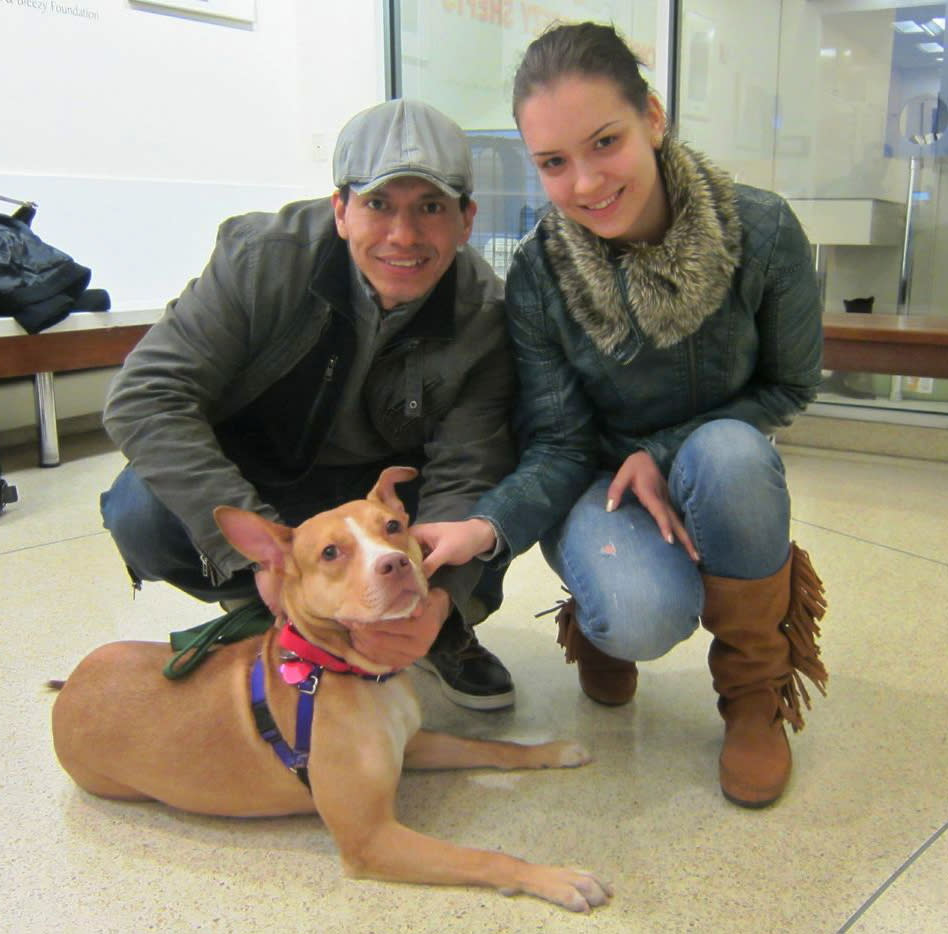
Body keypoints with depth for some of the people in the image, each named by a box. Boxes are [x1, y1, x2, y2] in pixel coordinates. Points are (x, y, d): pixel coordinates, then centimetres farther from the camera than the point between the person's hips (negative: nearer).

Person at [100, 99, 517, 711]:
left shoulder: (486, 316, -19)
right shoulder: (262, 255, -24)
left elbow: (463, 480, -23)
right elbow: (145, 396, -27)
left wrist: (438, 598, -45)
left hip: (391, 489, 1)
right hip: (252, 485, 0)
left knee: (507, 468, -26)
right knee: (141, 512, -31)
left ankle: (446, 633, 2)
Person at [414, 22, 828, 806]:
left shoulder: (763, 232, -17)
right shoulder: (537, 275, -16)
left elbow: (790, 387, -5)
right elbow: (558, 447, -13)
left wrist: (664, 454, -18)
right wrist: (488, 526, -34)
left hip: (724, 476, 2)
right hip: (602, 486, -1)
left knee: (728, 452, -36)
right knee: (642, 617, -34)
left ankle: (756, 692, -10)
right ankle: (600, 623, 9)